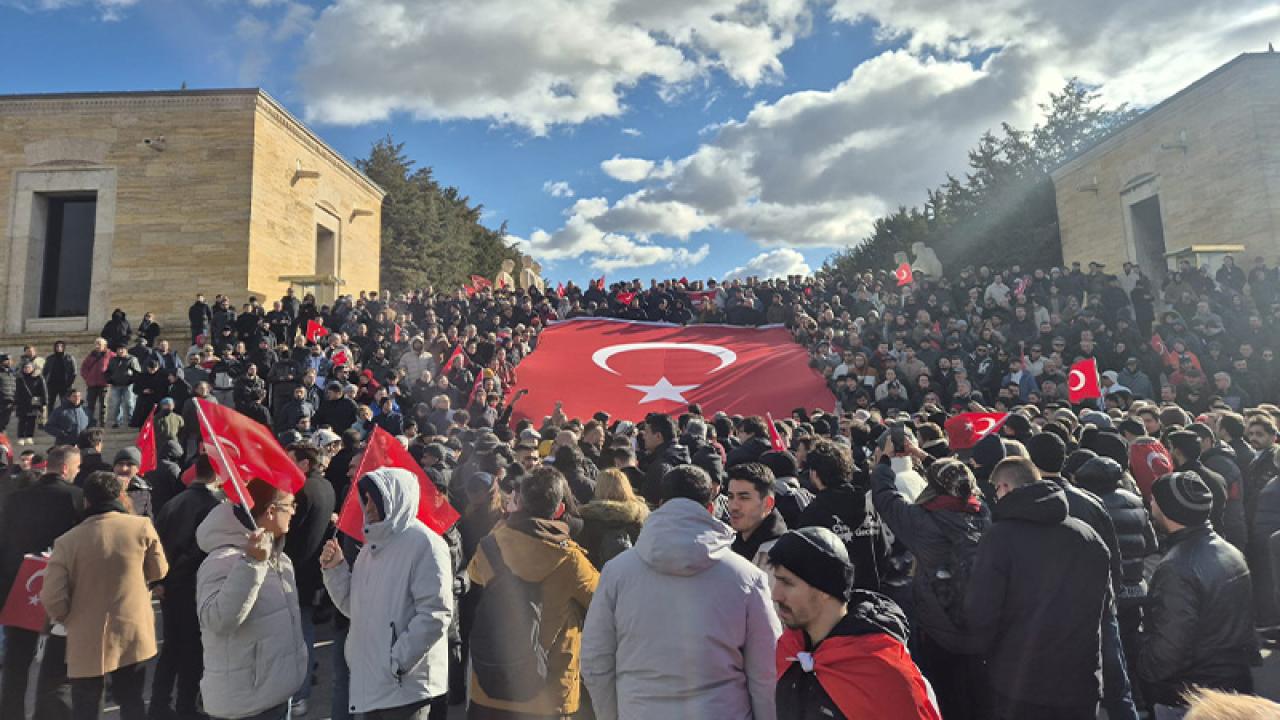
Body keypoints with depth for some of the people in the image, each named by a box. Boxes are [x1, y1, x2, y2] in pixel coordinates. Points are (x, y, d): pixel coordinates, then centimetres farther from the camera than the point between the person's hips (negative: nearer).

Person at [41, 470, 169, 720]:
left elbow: (52, 599, -10)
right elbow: (159, 571, 4)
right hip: (133, 635, 0)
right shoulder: (141, 526, -9)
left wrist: (71, 621, 10)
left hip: (86, 641, 0)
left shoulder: (67, 541, -9)